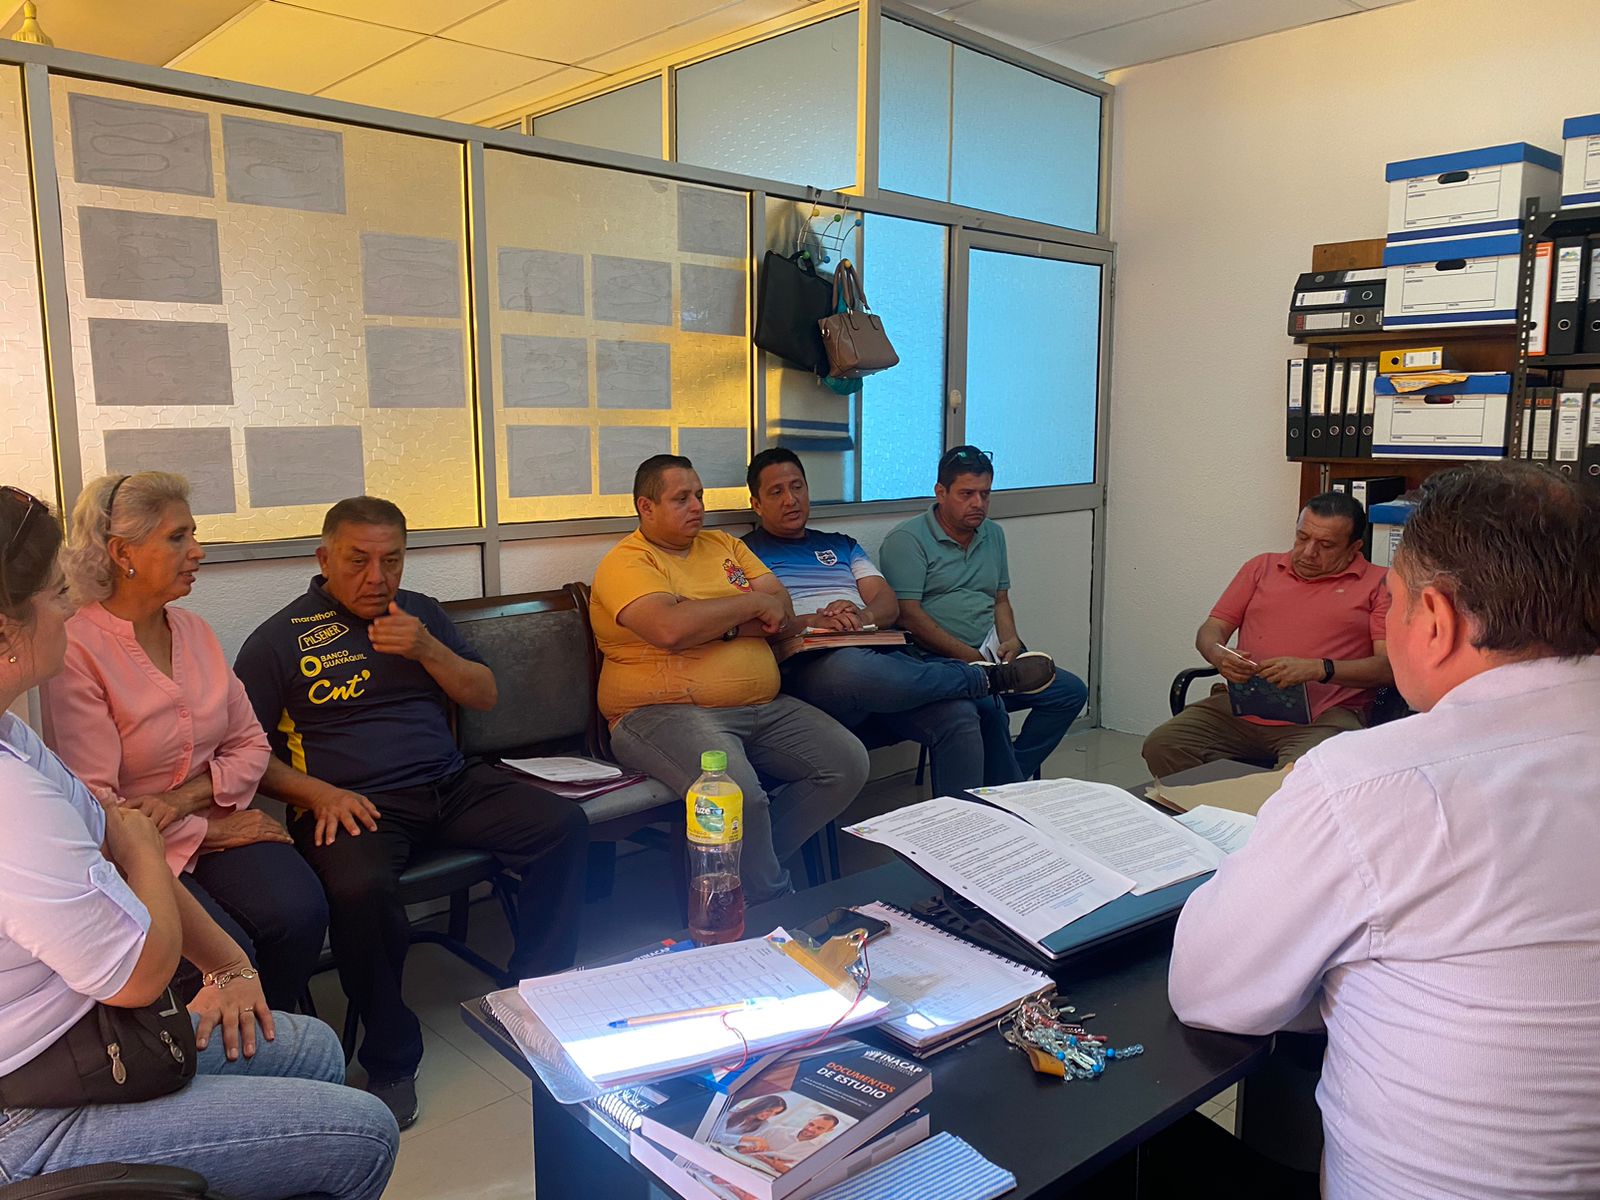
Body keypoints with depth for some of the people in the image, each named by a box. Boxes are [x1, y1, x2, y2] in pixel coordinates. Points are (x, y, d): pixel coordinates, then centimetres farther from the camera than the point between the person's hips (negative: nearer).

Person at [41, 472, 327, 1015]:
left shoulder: (195, 631, 9)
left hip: (212, 820, 5)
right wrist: (209, 833, -11)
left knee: (299, 912, -21)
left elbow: (250, 743, 9)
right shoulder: (76, 650, -13)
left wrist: (187, 797, -10)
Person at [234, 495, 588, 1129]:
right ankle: (390, 1060, -12)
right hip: (353, 803, -4)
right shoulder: (280, 638, 5)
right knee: (360, 888, -36)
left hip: (451, 785, 5)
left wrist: (427, 649, -4)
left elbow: (484, 696, 14)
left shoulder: (422, 614, 17)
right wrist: (319, 793, -14)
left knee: (565, 826, -15)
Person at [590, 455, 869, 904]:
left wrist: (712, 621, -9)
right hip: (666, 711, -7)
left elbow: (782, 612, 8)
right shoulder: (625, 563, -2)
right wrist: (751, 602, -8)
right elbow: (670, 629, -21)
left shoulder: (726, 546, 19)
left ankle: (751, 863, 1)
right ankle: (772, 900, -7)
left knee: (848, 763, -8)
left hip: (763, 706, 7)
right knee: (737, 792, -33)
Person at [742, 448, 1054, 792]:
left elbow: (889, 605, 16)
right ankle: (989, 678, -20)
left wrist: (863, 615, -9)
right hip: (810, 667, -4)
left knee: (958, 715, -23)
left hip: (879, 652, 5)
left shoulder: (841, 545, 29)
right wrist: (810, 621, -19)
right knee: (852, 666, -40)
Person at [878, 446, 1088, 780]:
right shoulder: (907, 539, -5)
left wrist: (1010, 640, 0)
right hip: (936, 661, -7)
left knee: (1071, 690, -7)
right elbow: (908, 614, -13)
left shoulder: (994, 535, 19)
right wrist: (968, 655, -17)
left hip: (991, 657, 8)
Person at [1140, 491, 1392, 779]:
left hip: (1322, 719, -4)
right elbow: (1211, 629, 19)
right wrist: (1218, 655, -6)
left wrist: (1319, 669, -16)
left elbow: (1390, 666, -1)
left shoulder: (1378, 584, 10)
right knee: (1160, 747, -20)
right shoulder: (1263, 567, 22)